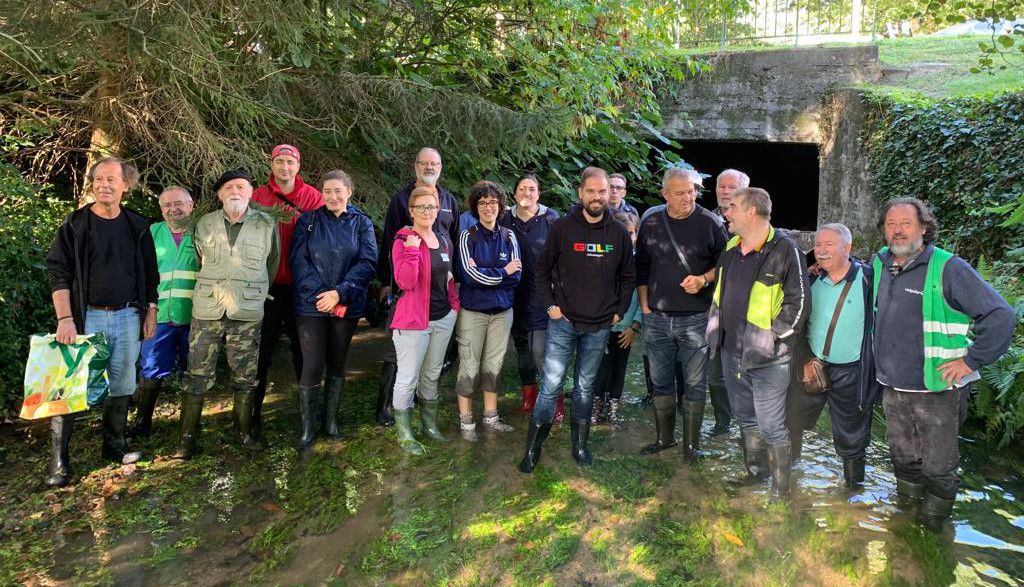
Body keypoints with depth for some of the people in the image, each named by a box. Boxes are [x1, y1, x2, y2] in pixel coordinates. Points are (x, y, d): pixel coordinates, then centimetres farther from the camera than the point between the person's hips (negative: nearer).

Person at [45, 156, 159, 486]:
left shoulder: (137, 227, 7)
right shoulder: (75, 224, -2)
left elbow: (150, 275, 12)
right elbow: (58, 273, -5)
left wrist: (150, 313, 7)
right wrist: (65, 319, -14)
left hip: (128, 315, 3)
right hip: (87, 316, -3)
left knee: (122, 385, 10)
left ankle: (114, 445, 25)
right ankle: (59, 460, 5)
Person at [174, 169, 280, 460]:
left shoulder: (267, 225, 2)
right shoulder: (204, 225, 6)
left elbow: (272, 265, 12)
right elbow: (200, 263, 19)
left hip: (248, 314, -1)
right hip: (207, 311, 1)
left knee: (245, 376, 8)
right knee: (197, 375, 1)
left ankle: (244, 431, 22)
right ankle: (188, 437, 10)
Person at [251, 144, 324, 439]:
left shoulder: (312, 197, 1)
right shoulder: (258, 196, 2)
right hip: (267, 285, 0)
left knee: (303, 346, 12)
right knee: (262, 348, 6)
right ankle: (254, 411, 17)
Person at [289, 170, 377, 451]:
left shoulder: (361, 223, 4)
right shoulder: (308, 221, 3)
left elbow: (368, 262, -6)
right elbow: (298, 260, -4)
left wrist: (340, 293, -16)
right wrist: (320, 294, -16)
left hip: (347, 306, 2)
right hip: (311, 305, -1)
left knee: (337, 365, 11)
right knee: (312, 367, -4)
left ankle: (330, 420, 25)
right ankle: (308, 427, 9)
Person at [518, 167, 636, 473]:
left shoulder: (619, 233, 3)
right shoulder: (563, 228, -4)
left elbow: (628, 277, 12)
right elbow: (542, 269, 3)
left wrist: (619, 311, 5)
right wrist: (550, 305, -5)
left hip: (599, 326, 2)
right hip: (563, 321, -2)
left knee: (585, 387, 13)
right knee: (551, 385, -3)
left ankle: (580, 445, 26)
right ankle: (533, 448, 9)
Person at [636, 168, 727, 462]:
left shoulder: (710, 223, -5)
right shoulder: (650, 224, 5)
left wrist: (704, 279, -16)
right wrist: (644, 305, 8)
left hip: (695, 318, -3)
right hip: (656, 317, 3)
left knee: (694, 383, 3)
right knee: (660, 381, 13)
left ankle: (691, 444, 15)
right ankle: (664, 437, 28)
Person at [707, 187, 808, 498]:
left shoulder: (785, 250, -14)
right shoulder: (731, 249, 9)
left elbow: (798, 303, -13)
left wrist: (773, 338, -13)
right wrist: (715, 328, 15)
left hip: (766, 359, -7)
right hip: (731, 353, 7)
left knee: (771, 426, 0)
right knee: (745, 417, 20)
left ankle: (781, 488, 15)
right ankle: (754, 473, 37)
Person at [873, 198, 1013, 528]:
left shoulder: (948, 268, -15)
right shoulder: (879, 264, 4)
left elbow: (1000, 316, -16)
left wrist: (971, 361, -14)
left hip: (937, 391, -5)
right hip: (892, 388, 5)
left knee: (938, 465, 9)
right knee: (903, 457, 21)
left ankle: (936, 517, 32)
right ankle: (907, 505, 42)